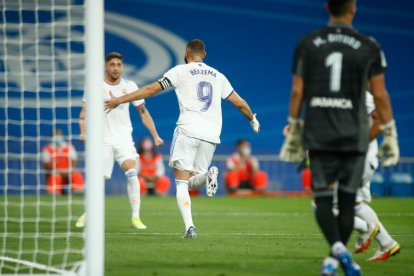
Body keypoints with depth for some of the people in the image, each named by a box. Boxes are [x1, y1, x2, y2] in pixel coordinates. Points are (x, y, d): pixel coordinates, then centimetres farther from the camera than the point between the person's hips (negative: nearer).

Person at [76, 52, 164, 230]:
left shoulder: (129, 86, 2)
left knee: (132, 173, -20)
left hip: (124, 138, 1)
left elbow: (143, 112, 9)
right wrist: (84, 132, -17)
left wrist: (155, 136, 5)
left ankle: (135, 217, -17)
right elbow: (84, 113, 1)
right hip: (103, 140, 0)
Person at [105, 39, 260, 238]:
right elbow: (240, 103, 24)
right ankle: (208, 175, -20)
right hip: (211, 134, 4)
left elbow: (151, 90, 3)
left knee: (181, 183, -1)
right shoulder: (218, 76, 19)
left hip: (188, 130, -4)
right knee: (192, 182, 15)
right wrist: (253, 120, 44)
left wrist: (119, 100, 9)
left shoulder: (181, 71, 7)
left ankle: (189, 227, -19)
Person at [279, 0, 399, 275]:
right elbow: (380, 95, 0)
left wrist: (293, 130, 13)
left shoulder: (307, 44, 3)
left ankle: (337, 246, -20)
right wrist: (390, 134, 7)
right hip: (353, 135, -1)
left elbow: (297, 92, 4)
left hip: (318, 134, 1)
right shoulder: (369, 47, -1)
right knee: (347, 199, 9)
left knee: (323, 197, 3)